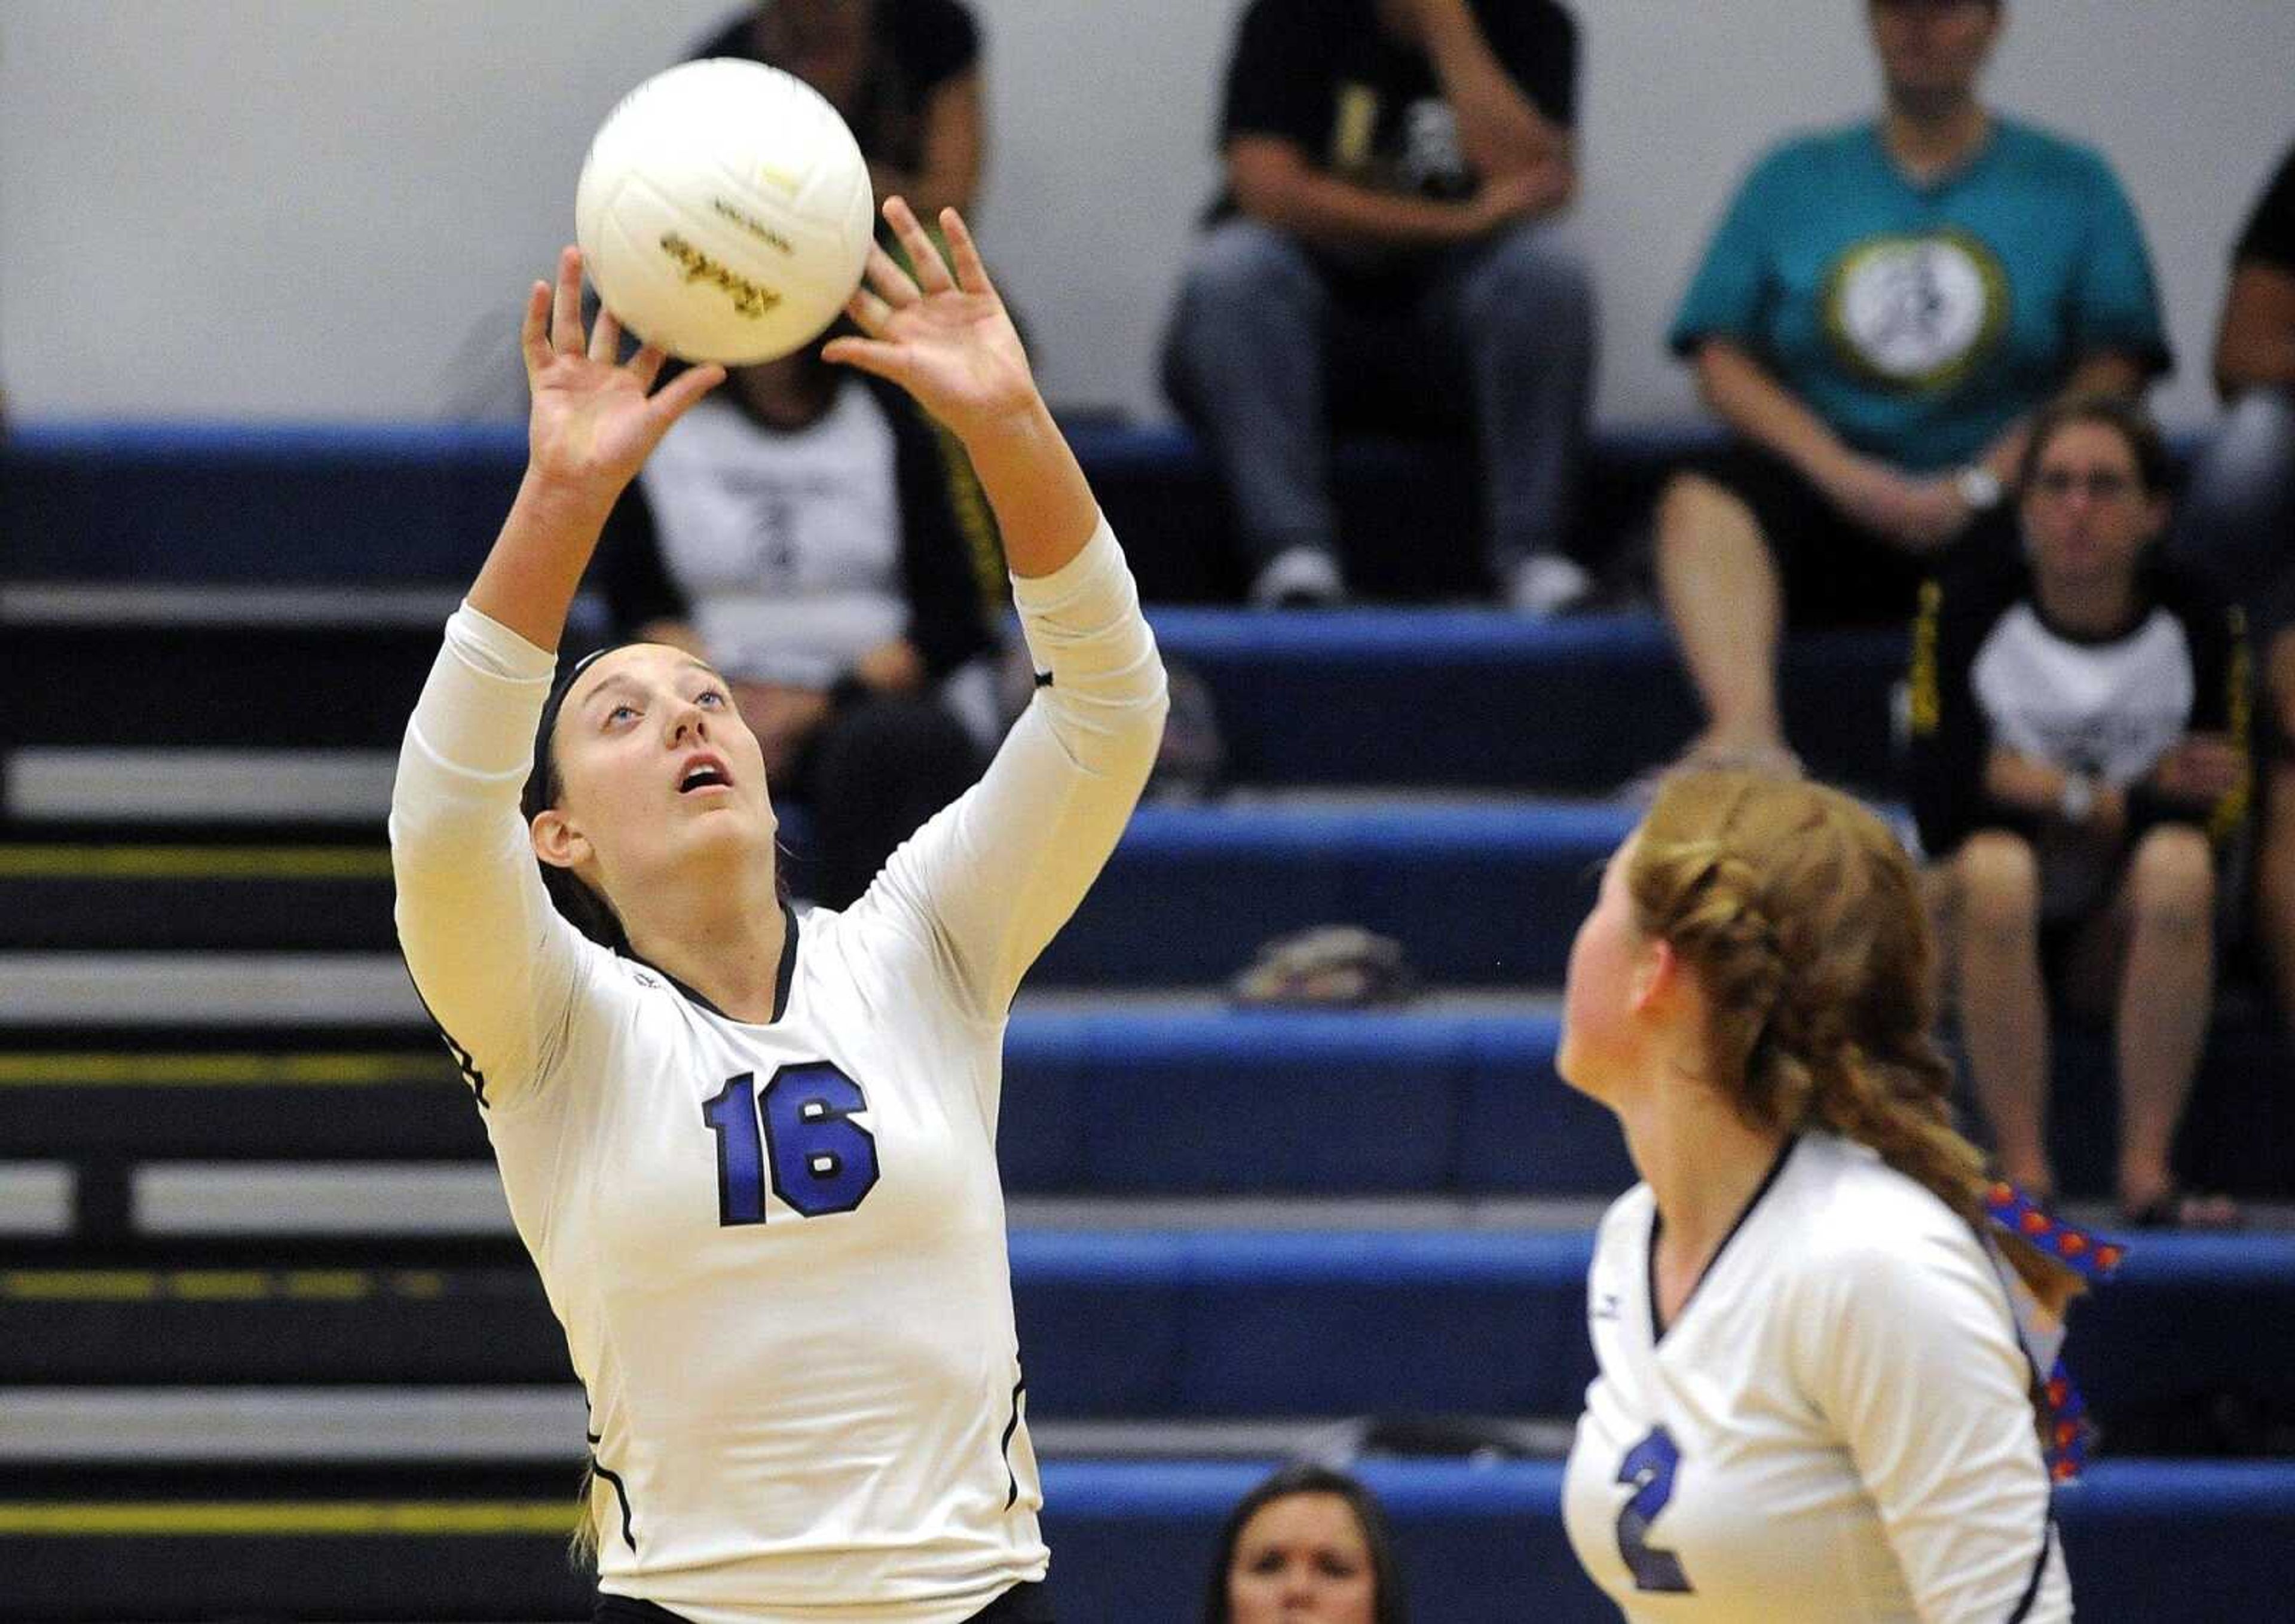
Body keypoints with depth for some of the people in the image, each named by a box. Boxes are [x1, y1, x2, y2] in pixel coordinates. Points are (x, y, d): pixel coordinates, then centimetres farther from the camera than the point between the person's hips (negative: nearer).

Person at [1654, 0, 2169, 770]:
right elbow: (1722, 360, 9)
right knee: (1701, 504, -31)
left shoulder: (2069, 183, 12)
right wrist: (1843, 472, -9)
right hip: (1827, 497, 2)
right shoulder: (1793, 180, 17)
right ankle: (1747, 732, -50)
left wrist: (1975, 488, -11)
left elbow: (2112, 373, 2)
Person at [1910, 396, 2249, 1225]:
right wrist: (2130, 799, -18)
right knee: (1995, 868, -34)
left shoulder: (2199, 626, -7)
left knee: (2178, 863, -31)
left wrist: (2046, 791, -17)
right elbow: (1945, 808, -17)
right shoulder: (1967, 610, -10)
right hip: (1999, 928, -1)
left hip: (2124, 937, 1)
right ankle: (2024, 1175, -32)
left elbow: (2214, 829, -11)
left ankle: (2147, 1171, -29)